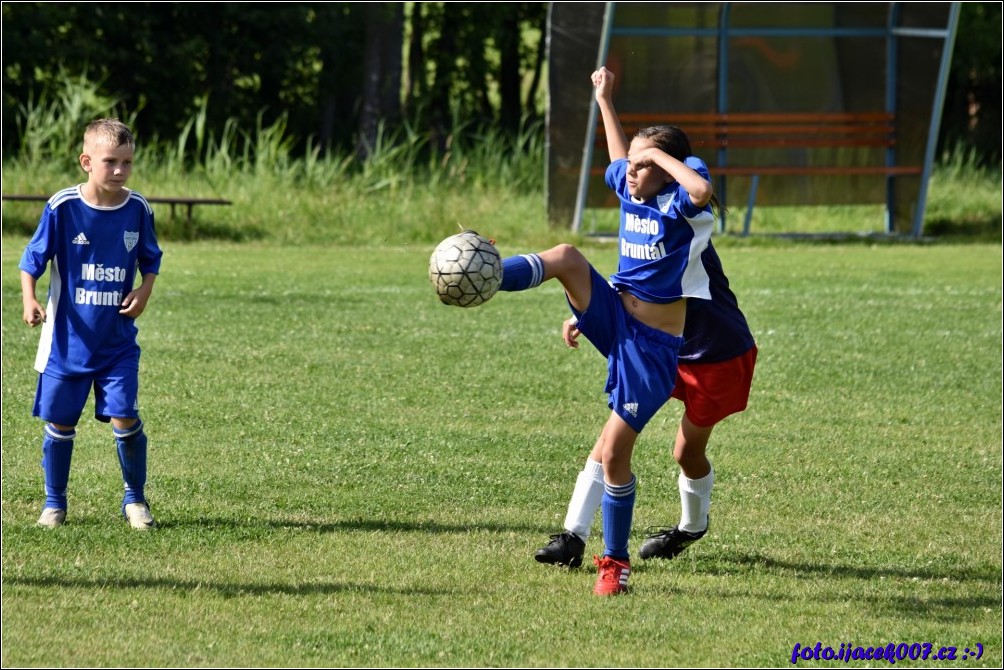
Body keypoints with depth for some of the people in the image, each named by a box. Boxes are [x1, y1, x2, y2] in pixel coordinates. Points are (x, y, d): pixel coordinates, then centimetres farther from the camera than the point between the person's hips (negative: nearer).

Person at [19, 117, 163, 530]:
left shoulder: (137, 210, -3)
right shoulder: (62, 207, -11)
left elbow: (150, 260, 13)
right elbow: (33, 258, -5)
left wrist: (144, 291, -6)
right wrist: (29, 299, -21)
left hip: (118, 340, 1)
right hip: (67, 338, -1)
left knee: (125, 419, -8)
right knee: (59, 422, 7)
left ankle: (135, 498, 11)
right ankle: (54, 502, 24)